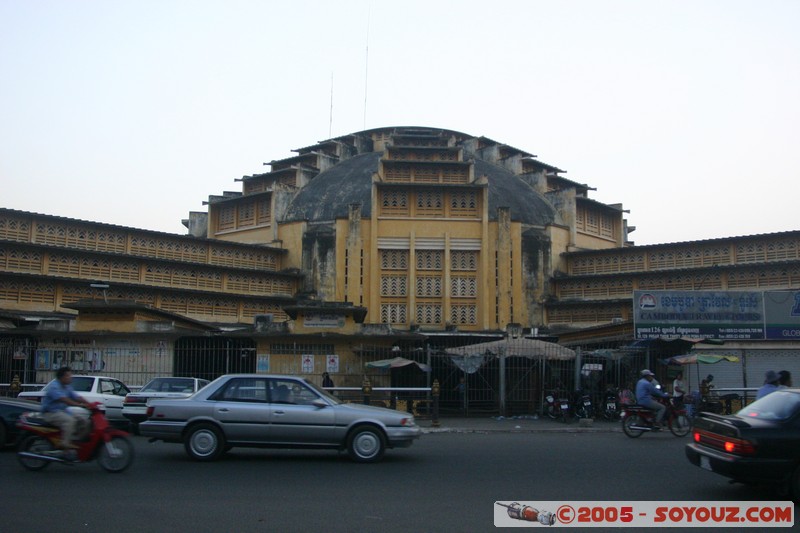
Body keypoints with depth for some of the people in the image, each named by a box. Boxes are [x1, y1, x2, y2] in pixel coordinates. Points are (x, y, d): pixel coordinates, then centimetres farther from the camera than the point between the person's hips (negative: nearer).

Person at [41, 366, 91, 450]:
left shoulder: (67, 387, 12)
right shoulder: (54, 388, -17)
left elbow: (77, 397, 6)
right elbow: (63, 399, -32)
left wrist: (90, 405, -10)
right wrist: (79, 405, -42)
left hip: (62, 411, 9)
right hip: (50, 413, -9)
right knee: (69, 420, -31)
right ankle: (65, 443, -31)